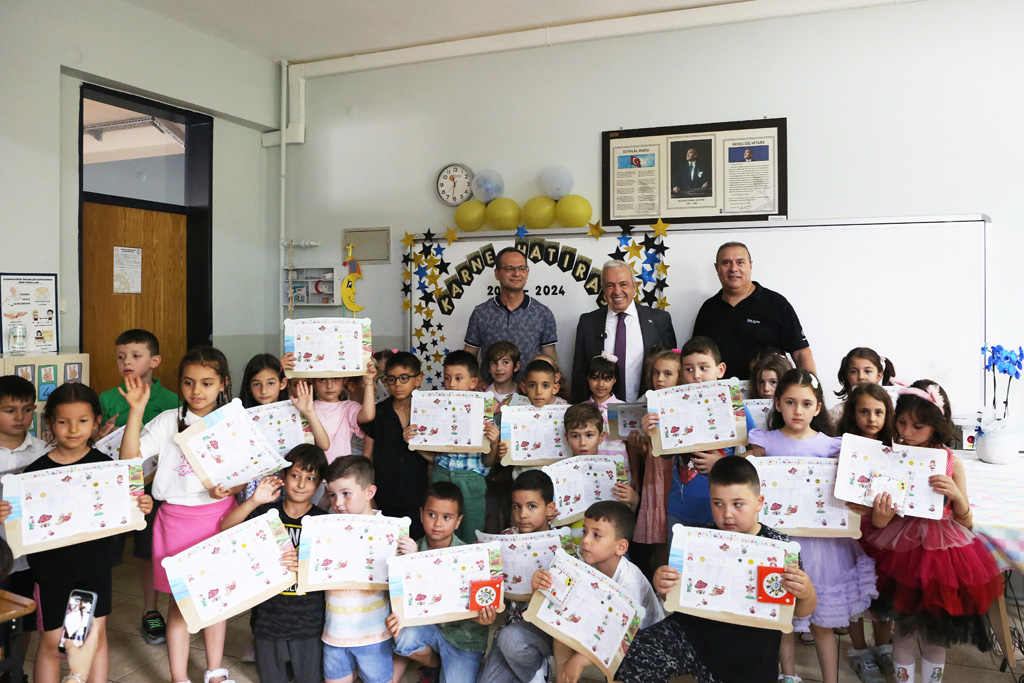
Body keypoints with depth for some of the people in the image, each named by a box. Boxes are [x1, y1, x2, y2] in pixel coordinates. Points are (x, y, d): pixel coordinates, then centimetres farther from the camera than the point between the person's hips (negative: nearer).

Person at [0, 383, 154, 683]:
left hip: (96, 566, 1)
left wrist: (141, 507, -17)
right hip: (52, 569, -1)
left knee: (97, 633, 11)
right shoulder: (36, 470, -8)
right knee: (51, 641, 9)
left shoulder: (105, 464, -4)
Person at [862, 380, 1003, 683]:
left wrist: (956, 495, -21)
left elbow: (966, 523, -1)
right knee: (905, 631, 10)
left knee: (936, 635, 14)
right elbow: (877, 524, -3)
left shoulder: (952, 463, -5)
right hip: (903, 552, -1)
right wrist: (878, 520, -27)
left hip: (942, 553, 1)